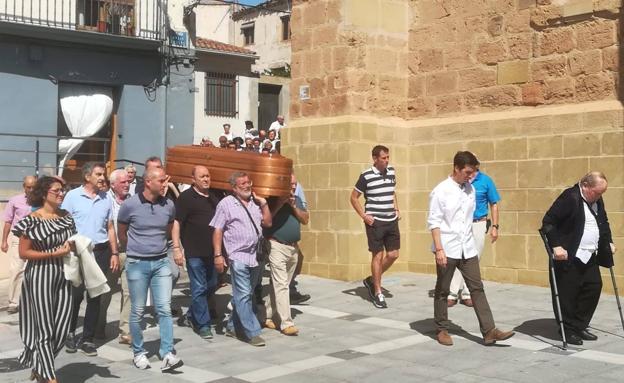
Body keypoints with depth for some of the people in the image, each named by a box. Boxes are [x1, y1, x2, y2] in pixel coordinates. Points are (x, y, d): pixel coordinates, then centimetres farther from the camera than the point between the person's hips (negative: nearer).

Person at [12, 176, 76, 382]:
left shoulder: (66, 216, 9)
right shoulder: (33, 220, -9)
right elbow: (23, 253, -11)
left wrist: (73, 247, 1)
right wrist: (55, 253, -17)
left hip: (64, 277, 6)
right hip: (40, 277, -6)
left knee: (61, 330, 6)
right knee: (45, 329, 0)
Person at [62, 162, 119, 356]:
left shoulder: (106, 199, 9)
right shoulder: (73, 196, -2)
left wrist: (114, 253, 9)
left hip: (101, 251, 4)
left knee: (95, 296, 5)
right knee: (76, 294, 0)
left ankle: (87, 338, 15)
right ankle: (70, 333, 21)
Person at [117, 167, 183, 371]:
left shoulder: (169, 205, 0)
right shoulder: (130, 205, -10)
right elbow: (121, 233, 5)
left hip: (161, 262, 3)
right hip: (137, 263, -3)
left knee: (164, 309, -3)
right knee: (137, 311, 6)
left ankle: (167, 354, -3)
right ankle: (139, 353, 19)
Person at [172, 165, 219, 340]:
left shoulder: (213, 198, 13)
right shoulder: (186, 197, -8)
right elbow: (176, 223, -12)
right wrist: (176, 247, -19)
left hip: (211, 251, 7)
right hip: (194, 252, -7)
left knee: (211, 285, 15)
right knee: (199, 289, -1)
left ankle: (192, 315, 33)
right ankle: (203, 324, 8)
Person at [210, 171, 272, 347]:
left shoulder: (255, 203, 14)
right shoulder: (226, 204, -2)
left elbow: (267, 223, 16)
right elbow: (217, 230, -5)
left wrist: (264, 204, 5)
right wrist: (218, 255, -11)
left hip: (255, 256, 6)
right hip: (238, 256, -6)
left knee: (244, 295, 13)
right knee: (243, 296, -6)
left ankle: (233, 327, 25)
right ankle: (252, 333, -3)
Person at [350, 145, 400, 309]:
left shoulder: (391, 171, 7)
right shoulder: (366, 176, -9)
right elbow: (354, 197, -2)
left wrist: (397, 210, 11)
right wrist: (364, 216, -9)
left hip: (392, 220, 6)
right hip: (375, 221, -6)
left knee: (393, 254, 5)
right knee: (378, 255, -1)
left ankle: (371, 280, 26)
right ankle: (378, 293, 9)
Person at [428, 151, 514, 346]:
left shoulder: (470, 189, 7)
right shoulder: (441, 191, -11)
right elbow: (434, 222, -12)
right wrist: (439, 249, -17)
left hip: (467, 248, 5)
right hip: (447, 249, -5)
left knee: (477, 288, 2)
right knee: (442, 290, 8)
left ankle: (489, 331, 2)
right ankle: (442, 329, 20)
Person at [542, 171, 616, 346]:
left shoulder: (597, 200, 10)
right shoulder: (570, 197, -15)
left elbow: (604, 223, 27)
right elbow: (548, 221, -18)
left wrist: (609, 242, 16)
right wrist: (556, 246, -23)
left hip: (589, 256, 8)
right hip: (569, 256, -8)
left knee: (593, 288, 6)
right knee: (567, 293, -3)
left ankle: (580, 327, 19)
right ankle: (568, 330, 10)